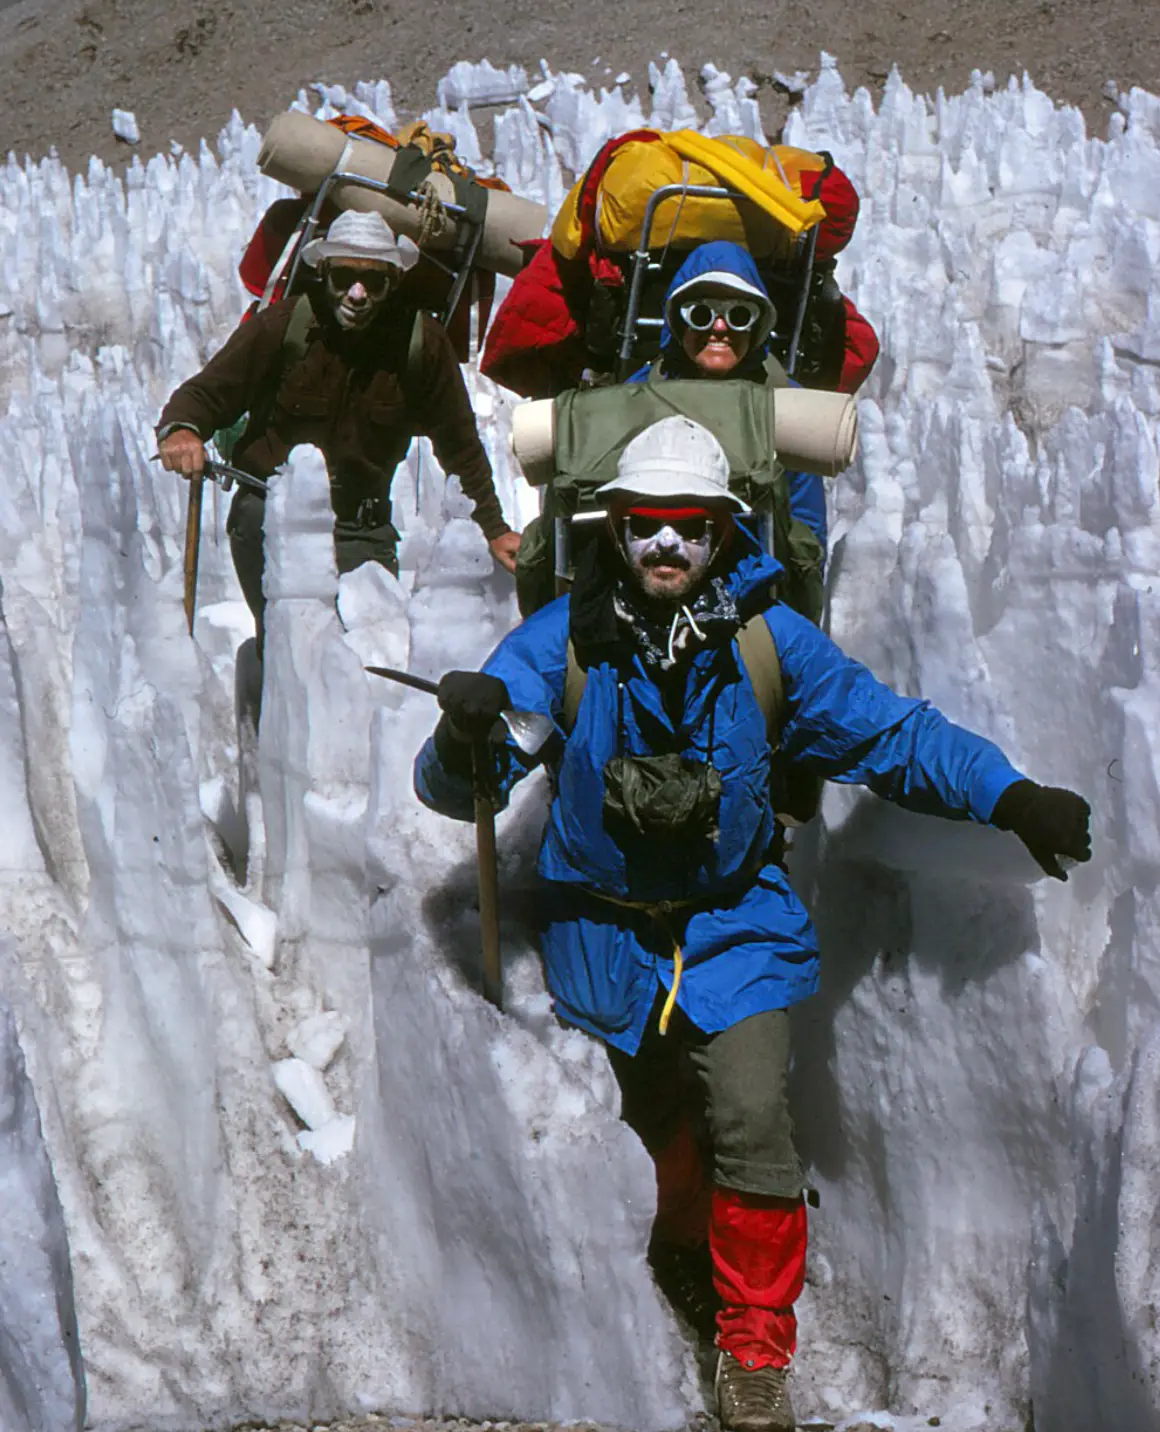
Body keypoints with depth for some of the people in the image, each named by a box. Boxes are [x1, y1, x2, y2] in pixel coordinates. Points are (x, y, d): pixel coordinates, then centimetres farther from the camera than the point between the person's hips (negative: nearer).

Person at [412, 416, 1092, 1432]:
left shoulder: (769, 640, -10)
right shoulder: (565, 640, -12)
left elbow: (892, 733, -1)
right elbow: (453, 790, -14)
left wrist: (1010, 797, -14)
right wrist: (465, 736, -38)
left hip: (733, 921, -1)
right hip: (608, 932, 1)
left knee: (751, 1119, -16)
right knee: (659, 1122, 14)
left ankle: (756, 1350, 0)